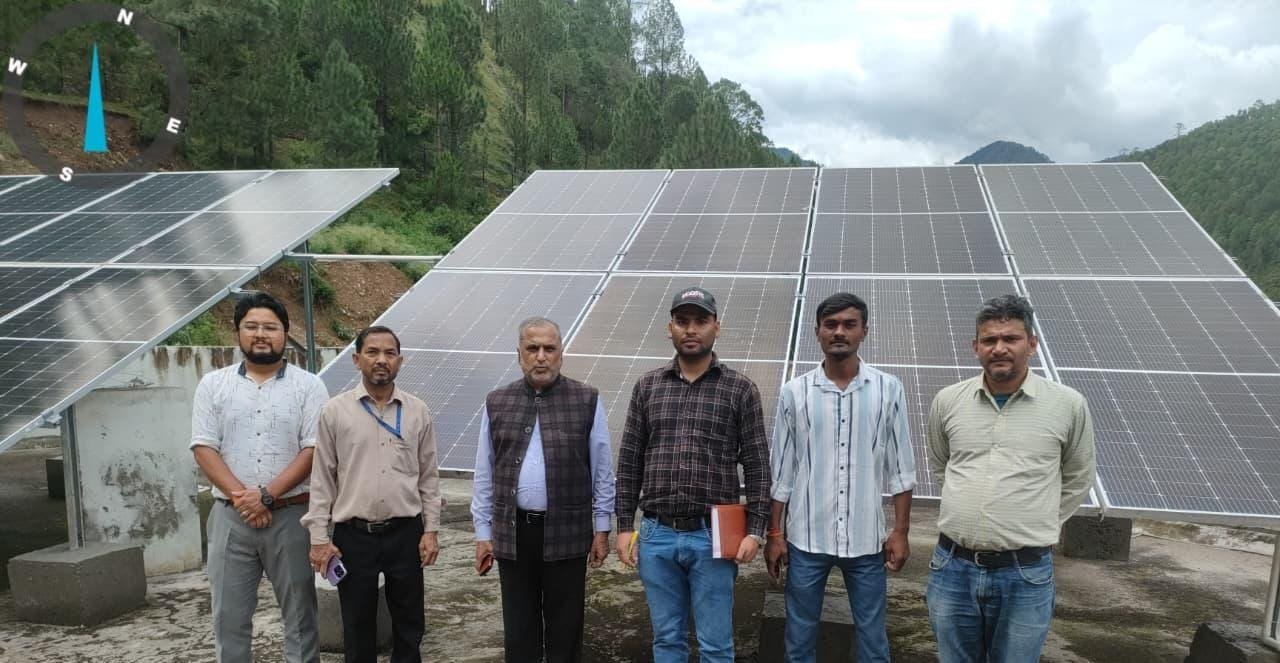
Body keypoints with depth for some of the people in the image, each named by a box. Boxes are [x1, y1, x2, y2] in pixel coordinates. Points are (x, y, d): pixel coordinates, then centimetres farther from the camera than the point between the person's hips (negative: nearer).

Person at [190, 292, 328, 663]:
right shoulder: (213, 385, 6)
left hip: (291, 515, -1)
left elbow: (313, 450, -6)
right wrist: (242, 497, -12)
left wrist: (266, 495, -15)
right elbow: (204, 448, 0)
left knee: (299, 612, 7)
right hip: (231, 516, 2)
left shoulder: (308, 385, 0)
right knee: (229, 614, 10)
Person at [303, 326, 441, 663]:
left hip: (405, 533, 1)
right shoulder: (335, 411, -3)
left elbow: (428, 477, 6)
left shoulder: (417, 411, 2)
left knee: (409, 624, 12)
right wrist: (319, 538, -4)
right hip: (353, 535, -1)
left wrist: (431, 530, 1)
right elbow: (322, 479, -1)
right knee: (358, 627, 11)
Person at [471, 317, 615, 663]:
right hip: (512, 533, 2)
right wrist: (483, 532, 7)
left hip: (567, 533, -2)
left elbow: (602, 470, 1)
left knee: (565, 628, 9)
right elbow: (485, 475, 9)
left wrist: (601, 529, 1)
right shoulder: (496, 403, 6)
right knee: (519, 628, 12)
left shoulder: (587, 401, -2)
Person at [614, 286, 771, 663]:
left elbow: (757, 465, -1)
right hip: (656, 535, 2)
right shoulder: (648, 386, 6)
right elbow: (630, 461, 8)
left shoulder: (740, 389, -1)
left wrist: (755, 530, -7)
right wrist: (624, 526, 4)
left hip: (713, 536, -2)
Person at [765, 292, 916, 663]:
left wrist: (901, 531, 0)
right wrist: (774, 534, 2)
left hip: (866, 540, 0)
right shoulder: (795, 392, -2)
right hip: (806, 539, 0)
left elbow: (900, 467, 3)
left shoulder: (888, 390, -1)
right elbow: (780, 471, 2)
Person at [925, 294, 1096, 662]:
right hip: (952, 568, 2)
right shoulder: (947, 401, 1)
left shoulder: (1068, 405, -5)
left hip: (1026, 575, -2)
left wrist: (1038, 526, 10)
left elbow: (1077, 479, 10)